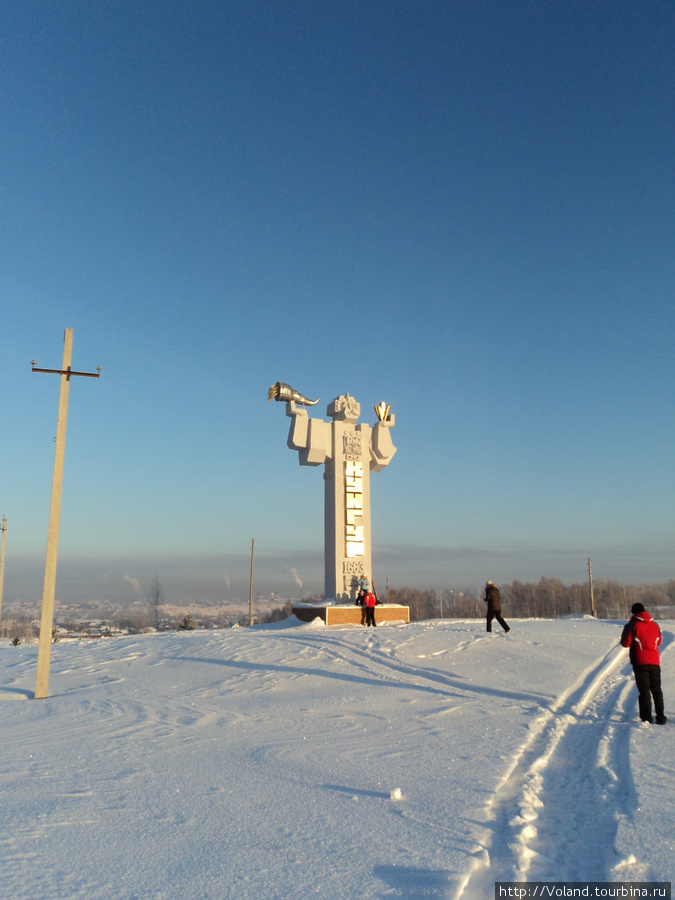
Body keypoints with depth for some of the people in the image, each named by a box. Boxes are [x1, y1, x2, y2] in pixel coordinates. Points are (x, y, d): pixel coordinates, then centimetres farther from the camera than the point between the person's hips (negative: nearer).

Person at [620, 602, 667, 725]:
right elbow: (659, 642, 17)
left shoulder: (632, 625, -9)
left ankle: (646, 718, -2)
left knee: (644, 691, 1)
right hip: (655, 662, 4)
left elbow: (625, 643, -9)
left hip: (640, 663, -4)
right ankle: (660, 717, 14)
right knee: (657, 690, 14)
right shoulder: (654, 625, 6)